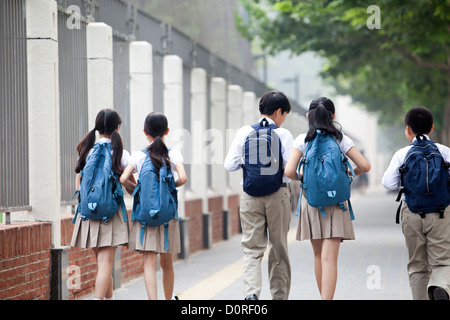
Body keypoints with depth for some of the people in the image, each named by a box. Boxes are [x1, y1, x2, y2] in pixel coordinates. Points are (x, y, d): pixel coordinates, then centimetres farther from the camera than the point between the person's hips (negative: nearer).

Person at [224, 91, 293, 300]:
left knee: (252, 249, 3)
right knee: (279, 248, 12)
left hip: (250, 196, 1)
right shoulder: (283, 134, -5)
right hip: (278, 196, -1)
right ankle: (279, 295, 19)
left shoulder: (244, 132, 1)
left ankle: (251, 292, -19)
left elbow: (229, 165, -3)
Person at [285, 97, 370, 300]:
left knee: (319, 255, 18)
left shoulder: (302, 140, -3)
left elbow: (289, 171, -13)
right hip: (335, 201, -1)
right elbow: (365, 166, -3)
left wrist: (300, 178, 9)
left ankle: (324, 297, 30)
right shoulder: (341, 139, -1)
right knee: (329, 258, -8)